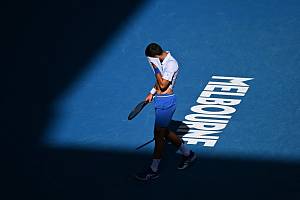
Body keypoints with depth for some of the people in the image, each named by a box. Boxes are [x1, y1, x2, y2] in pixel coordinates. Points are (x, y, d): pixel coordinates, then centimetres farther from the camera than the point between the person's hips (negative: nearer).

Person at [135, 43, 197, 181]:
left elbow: (163, 84, -24)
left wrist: (156, 68, -21)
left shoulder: (171, 64, -20)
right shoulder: (162, 61, 8)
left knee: (158, 134, -5)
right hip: (160, 100, 10)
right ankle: (188, 154, 35)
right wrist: (152, 93, 19)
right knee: (165, 132, 18)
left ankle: (153, 170, 2)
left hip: (166, 101, -10)